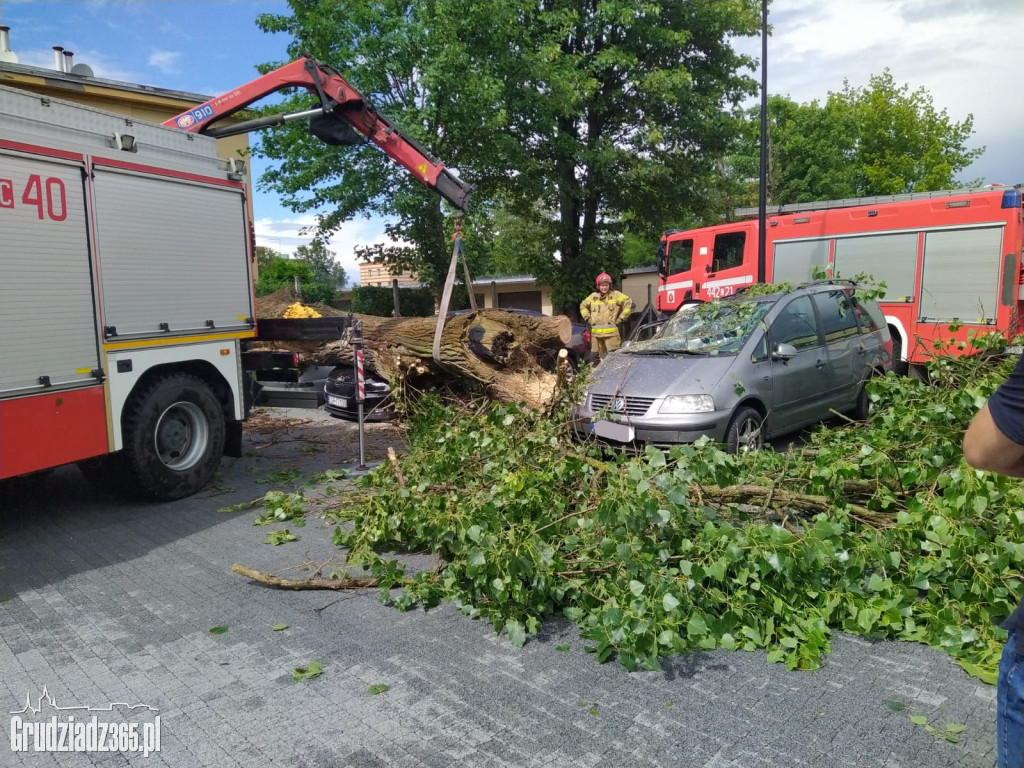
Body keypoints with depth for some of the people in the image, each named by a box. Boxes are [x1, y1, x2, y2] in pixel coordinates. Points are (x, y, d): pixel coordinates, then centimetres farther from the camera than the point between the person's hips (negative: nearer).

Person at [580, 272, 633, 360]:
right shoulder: (593, 296, 13)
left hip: (611, 332, -5)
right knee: (595, 356, 10)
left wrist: (620, 318, -4)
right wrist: (587, 318, 15)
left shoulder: (616, 295, 1)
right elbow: (583, 305, 29)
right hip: (595, 333, 5)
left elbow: (629, 303, -3)